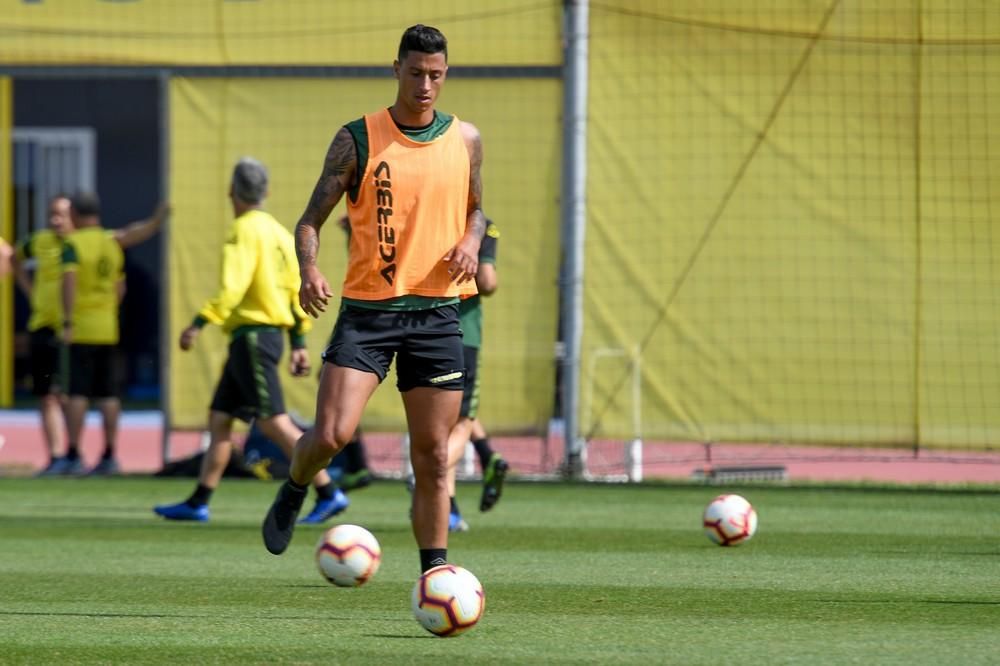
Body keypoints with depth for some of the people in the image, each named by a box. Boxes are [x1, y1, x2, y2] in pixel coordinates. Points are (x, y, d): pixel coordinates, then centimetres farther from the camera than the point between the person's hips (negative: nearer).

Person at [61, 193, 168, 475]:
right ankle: (109, 456, 6)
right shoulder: (113, 243, 11)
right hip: (108, 329, 6)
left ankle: (73, 454, -8)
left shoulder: (73, 244, -9)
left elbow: (69, 280, -21)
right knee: (108, 394, 6)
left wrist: (67, 322, -22)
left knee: (77, 393, -5)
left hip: (80, 328, -6)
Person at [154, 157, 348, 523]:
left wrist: (200, 323, -24)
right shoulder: (278, 232, 15)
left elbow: (233, 287, -23)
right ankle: (198, 502, 15)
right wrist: (299, 344, 19)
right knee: (219, 418, 12)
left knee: (273, 422, -11)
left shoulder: (244, 230, -11)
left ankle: (328, 493, -14)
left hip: (252, 334, -9)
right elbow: (297, 290, 16)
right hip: (272, 330, 9)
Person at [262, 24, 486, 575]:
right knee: (331, 434, -16)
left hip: (437, 314, 2)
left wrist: (471, 240, 0)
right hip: (367, 310, -2)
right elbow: (312, 220, 1)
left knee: (432, 456, 1)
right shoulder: (357, 140, -2)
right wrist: (309, 270, -19)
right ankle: (293, 494, 17)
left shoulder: (464, 140, 7)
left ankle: (435, 573, 9)